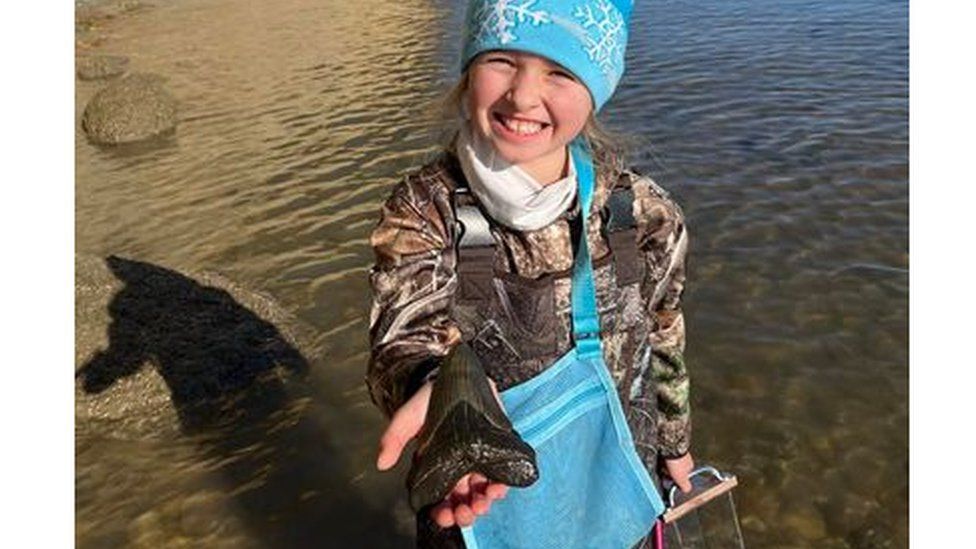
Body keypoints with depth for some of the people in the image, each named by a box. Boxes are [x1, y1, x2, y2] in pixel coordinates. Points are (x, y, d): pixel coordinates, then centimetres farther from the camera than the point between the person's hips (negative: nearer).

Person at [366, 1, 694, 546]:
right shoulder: (421, 210, -20)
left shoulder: (645, 214, -15)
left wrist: (674, 441, 14)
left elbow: (665, 344, 0)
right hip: (468, 497, -1)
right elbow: (404, 338, -31)